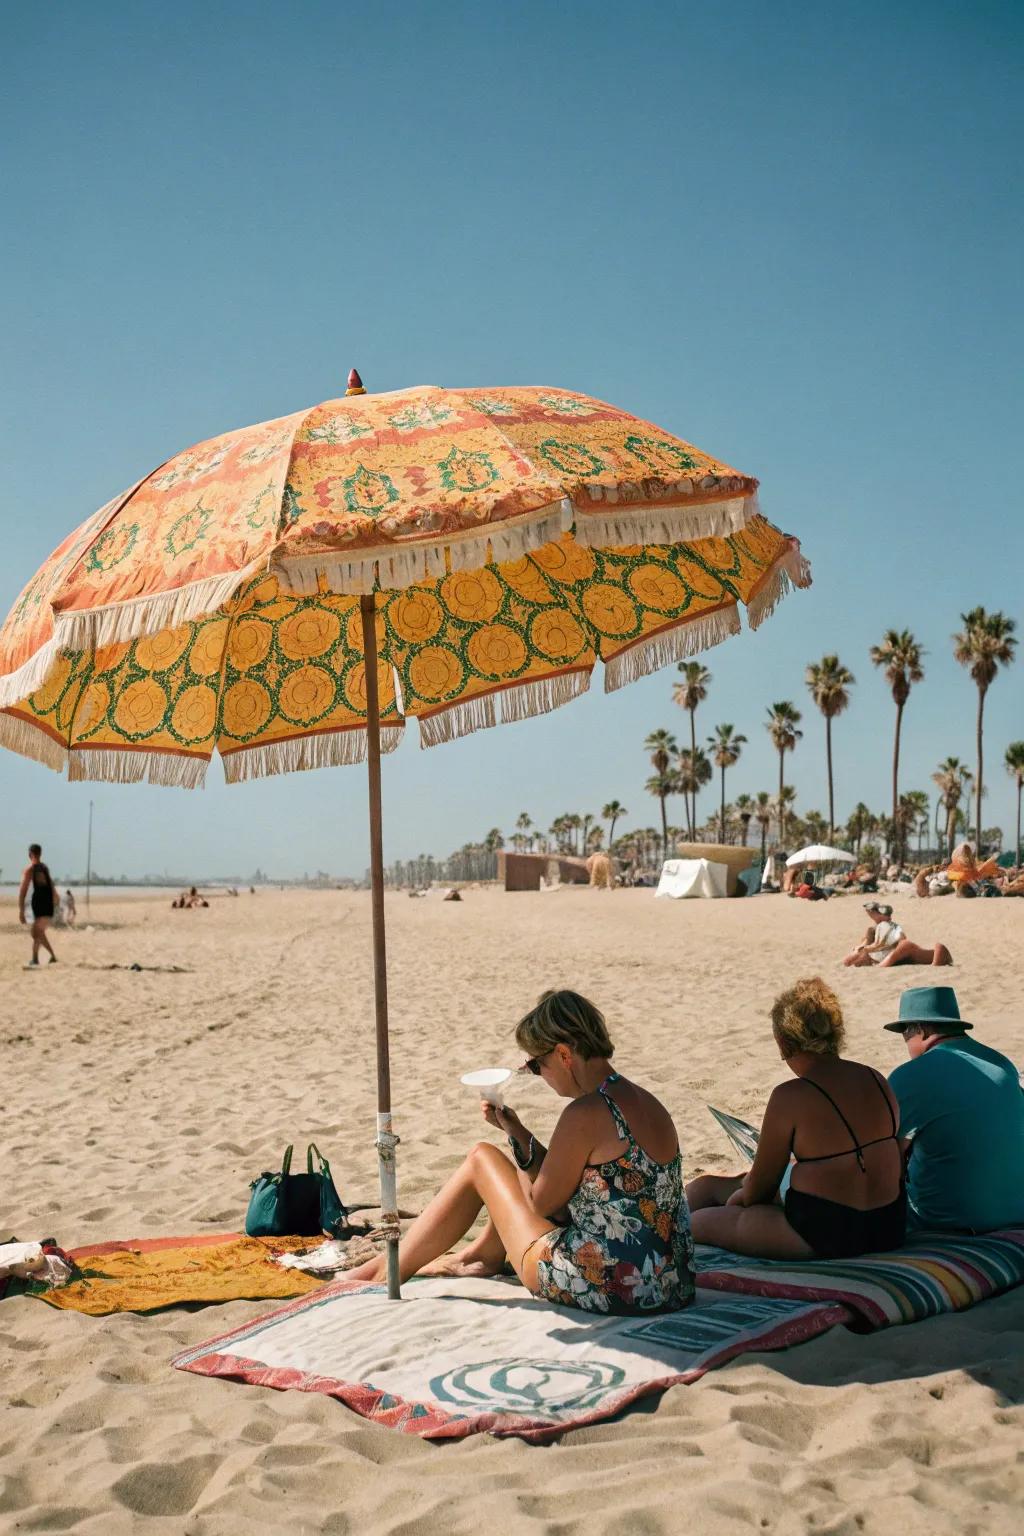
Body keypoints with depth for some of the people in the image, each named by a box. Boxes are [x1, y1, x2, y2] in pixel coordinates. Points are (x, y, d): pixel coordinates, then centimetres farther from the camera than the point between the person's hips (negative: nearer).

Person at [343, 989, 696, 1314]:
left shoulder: (586, 1114, -20)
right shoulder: (646, 1102, 6)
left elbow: (543, 1202, -7)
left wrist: (515, 1136, 8)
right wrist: (518, 1133, 11)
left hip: (604, 1290, -8)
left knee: (482, 1159, 8)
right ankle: (485, 1256, 41)